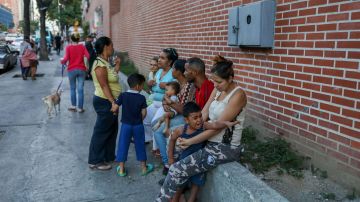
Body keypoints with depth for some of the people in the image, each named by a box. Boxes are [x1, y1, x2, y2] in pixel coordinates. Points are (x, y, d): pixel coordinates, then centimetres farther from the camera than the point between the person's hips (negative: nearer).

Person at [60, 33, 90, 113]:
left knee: (72, 88, 14)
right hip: (81, 69, 1)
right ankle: (80, 108, 5)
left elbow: (66, 58, -14)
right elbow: (88, 56, -10)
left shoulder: (68, 47, -4)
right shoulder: (82, 47, 0)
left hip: (72, 70, -1)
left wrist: (62, 61, 7)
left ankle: (73, 106, 19)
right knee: (80, 89, 3)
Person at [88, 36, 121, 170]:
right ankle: (95, 161, 13)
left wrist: (117, 66, 15)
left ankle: (109, 156, 32)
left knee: (112, 130, 18)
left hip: (110, 101, 10)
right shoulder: (100, 65, -20)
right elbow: (104, 86, -24)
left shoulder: (106, 63, 11)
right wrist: (112, 102, -26)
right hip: (104, 102, -10)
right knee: (101, 132, 0)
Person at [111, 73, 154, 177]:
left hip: (125, 125, 0)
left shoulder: (123, 95, -9)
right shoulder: (142, 98, -10)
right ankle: (144, 167, 24)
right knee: (140, 145, 13)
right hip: (138, 125, 0)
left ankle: (121, 169, 16)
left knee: (123, 145, 10)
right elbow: (144, 113, -8)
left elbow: (114, 109, -10)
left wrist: (112, 106, 13)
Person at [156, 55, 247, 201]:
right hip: (211, 141, 9)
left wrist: (191, 141, -16)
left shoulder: (238, 95, -19)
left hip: (225, 148, -9)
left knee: (177, 170, -13)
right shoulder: (217, 90, 5)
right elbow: (203, 114, 2)